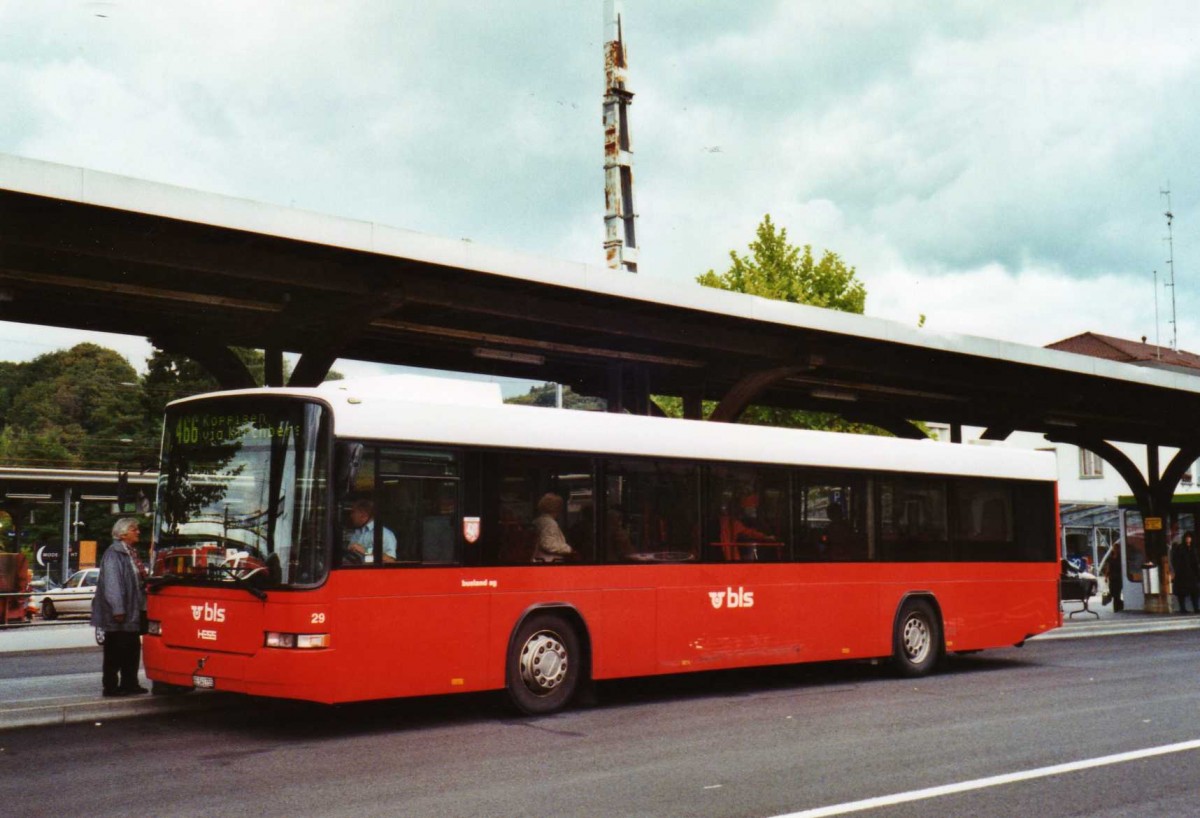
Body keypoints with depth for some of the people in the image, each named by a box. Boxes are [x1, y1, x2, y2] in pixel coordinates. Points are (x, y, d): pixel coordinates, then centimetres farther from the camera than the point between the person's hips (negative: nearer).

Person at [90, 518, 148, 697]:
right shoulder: (113, 554, -14)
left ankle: (129, 684, 23)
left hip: (133, 612, 9)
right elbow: (111, 583, -21)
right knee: (115, 651, -1)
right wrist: (118, 609, -24)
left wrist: (142, 606, 17)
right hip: (118, 615, -9)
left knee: (132, 648, 14)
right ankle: (110, 686, 7)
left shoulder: (132, 553, 15)